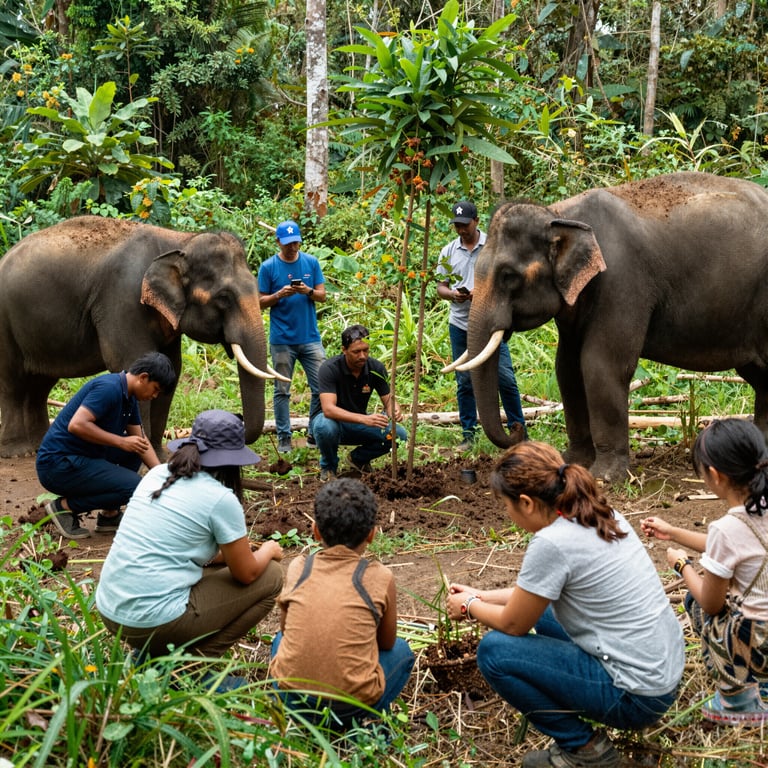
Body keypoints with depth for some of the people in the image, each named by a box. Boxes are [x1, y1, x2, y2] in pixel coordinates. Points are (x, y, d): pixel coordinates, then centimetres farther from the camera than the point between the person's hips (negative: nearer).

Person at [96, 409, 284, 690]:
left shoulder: (157, 474, 9)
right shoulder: (220, 498, -11)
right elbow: (246, 574, -1)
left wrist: (226, 553, 30)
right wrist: (268, 550, 19)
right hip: (154, 621, -8)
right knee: (271, 576, 5)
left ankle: (151, 654, 16)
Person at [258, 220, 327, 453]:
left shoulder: (311, 262, 5)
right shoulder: (268, 267, -2)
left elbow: (322, 295, 5)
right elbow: (261, 302, 0)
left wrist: (308, 291, -16)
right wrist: (280, 295, -18)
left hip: (310, 337, 2)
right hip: (282, 340, -2)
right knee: (282, 391, 4)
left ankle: (315, 433, 13)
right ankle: (284, 437, 13)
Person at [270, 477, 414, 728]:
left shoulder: (297, 568, 2)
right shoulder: (380, 577, -4)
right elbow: (387, 643, 10)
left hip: (291, 698, 2)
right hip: (352, 705, -2)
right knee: (401, 651, 24)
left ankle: (299, 717, 15)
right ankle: (357, 723, 9)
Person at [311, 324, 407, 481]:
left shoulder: (376, 368, -13)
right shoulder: (329, 368, -27)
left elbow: (388, 400, -8)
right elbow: (328, 409, -37)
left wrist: (394, 410, -35)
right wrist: (365, 419, -51)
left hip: (359, 423, 4)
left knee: (398, 434, -19)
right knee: (325, 427, -40)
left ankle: (359, 458, 9)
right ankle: (329, 465, -6)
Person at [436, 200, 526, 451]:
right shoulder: (448, 251, 9)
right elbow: (440, 287, 11)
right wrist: (452, 294, -12)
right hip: (460, 324, 3)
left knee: (505, 378, -4)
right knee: (465, 382, 7)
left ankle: (518, 428, 9)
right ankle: (468, 433, 15)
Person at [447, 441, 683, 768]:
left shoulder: (551, 543, -22)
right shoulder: (602, 516, 4)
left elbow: (513, 624, -7)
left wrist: (470, 606, 11)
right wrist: (483, 596, 22)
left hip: (637, 696, -9)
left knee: (494, 651, -7)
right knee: (540, 610, 24)